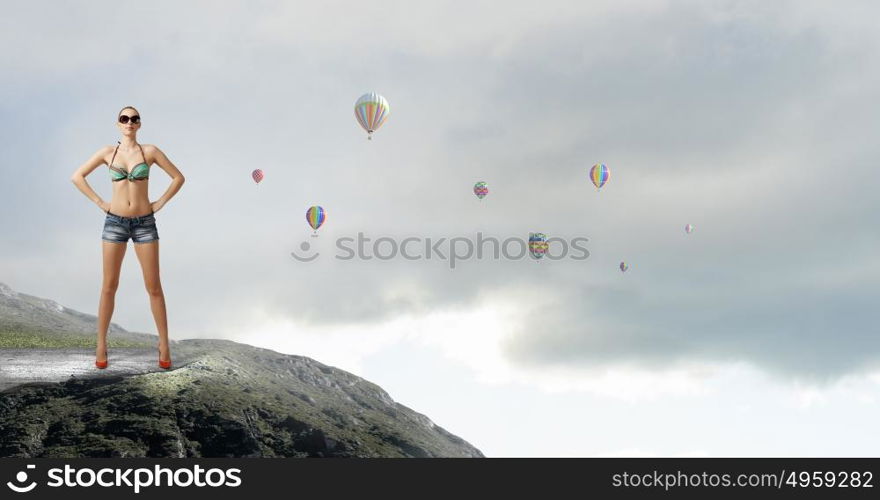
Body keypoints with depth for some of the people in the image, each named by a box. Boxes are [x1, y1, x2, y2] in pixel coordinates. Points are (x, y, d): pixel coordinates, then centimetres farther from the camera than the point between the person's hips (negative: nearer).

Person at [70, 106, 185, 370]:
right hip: (115, 223, 1)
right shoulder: (108, 152, 2)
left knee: (154, 287, 1)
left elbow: (178, 177, 4)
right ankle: (101, 344, 13)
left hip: (145, 223, -1)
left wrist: (159, 204, -1)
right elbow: (77, 176, 6)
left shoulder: (150, 151, -1)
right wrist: (100, 203, -1)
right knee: (109, 286, 4)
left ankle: (164, 345, 10)